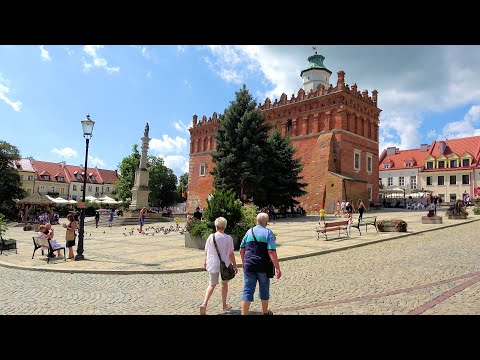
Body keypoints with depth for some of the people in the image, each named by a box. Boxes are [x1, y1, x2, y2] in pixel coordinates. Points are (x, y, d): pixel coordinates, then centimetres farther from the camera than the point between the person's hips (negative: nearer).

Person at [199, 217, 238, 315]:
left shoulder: (211, 237, -6)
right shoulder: (228, 238, -12)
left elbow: (206, 251, 2)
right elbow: (231, 254, -10)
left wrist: (205, 262, 19)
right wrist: (235, 266, 1)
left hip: (213, 264, 2)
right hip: (225, 264, -1)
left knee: (212, 284, 16)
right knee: (224, 284, 19)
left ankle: (204, 304, 0)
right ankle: (224, 305, 31)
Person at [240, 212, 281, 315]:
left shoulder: (249, 232, 6)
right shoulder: (268, 232, -5)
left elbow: (242, 250, 12)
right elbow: (271, 252, -15)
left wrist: (244, 262, 26)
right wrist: (277, 268, -13)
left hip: (249, 265, 2)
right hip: (263, 266, -2)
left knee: (247, 290, 5)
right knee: (264, 289, 17)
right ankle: (265, 312, 35)